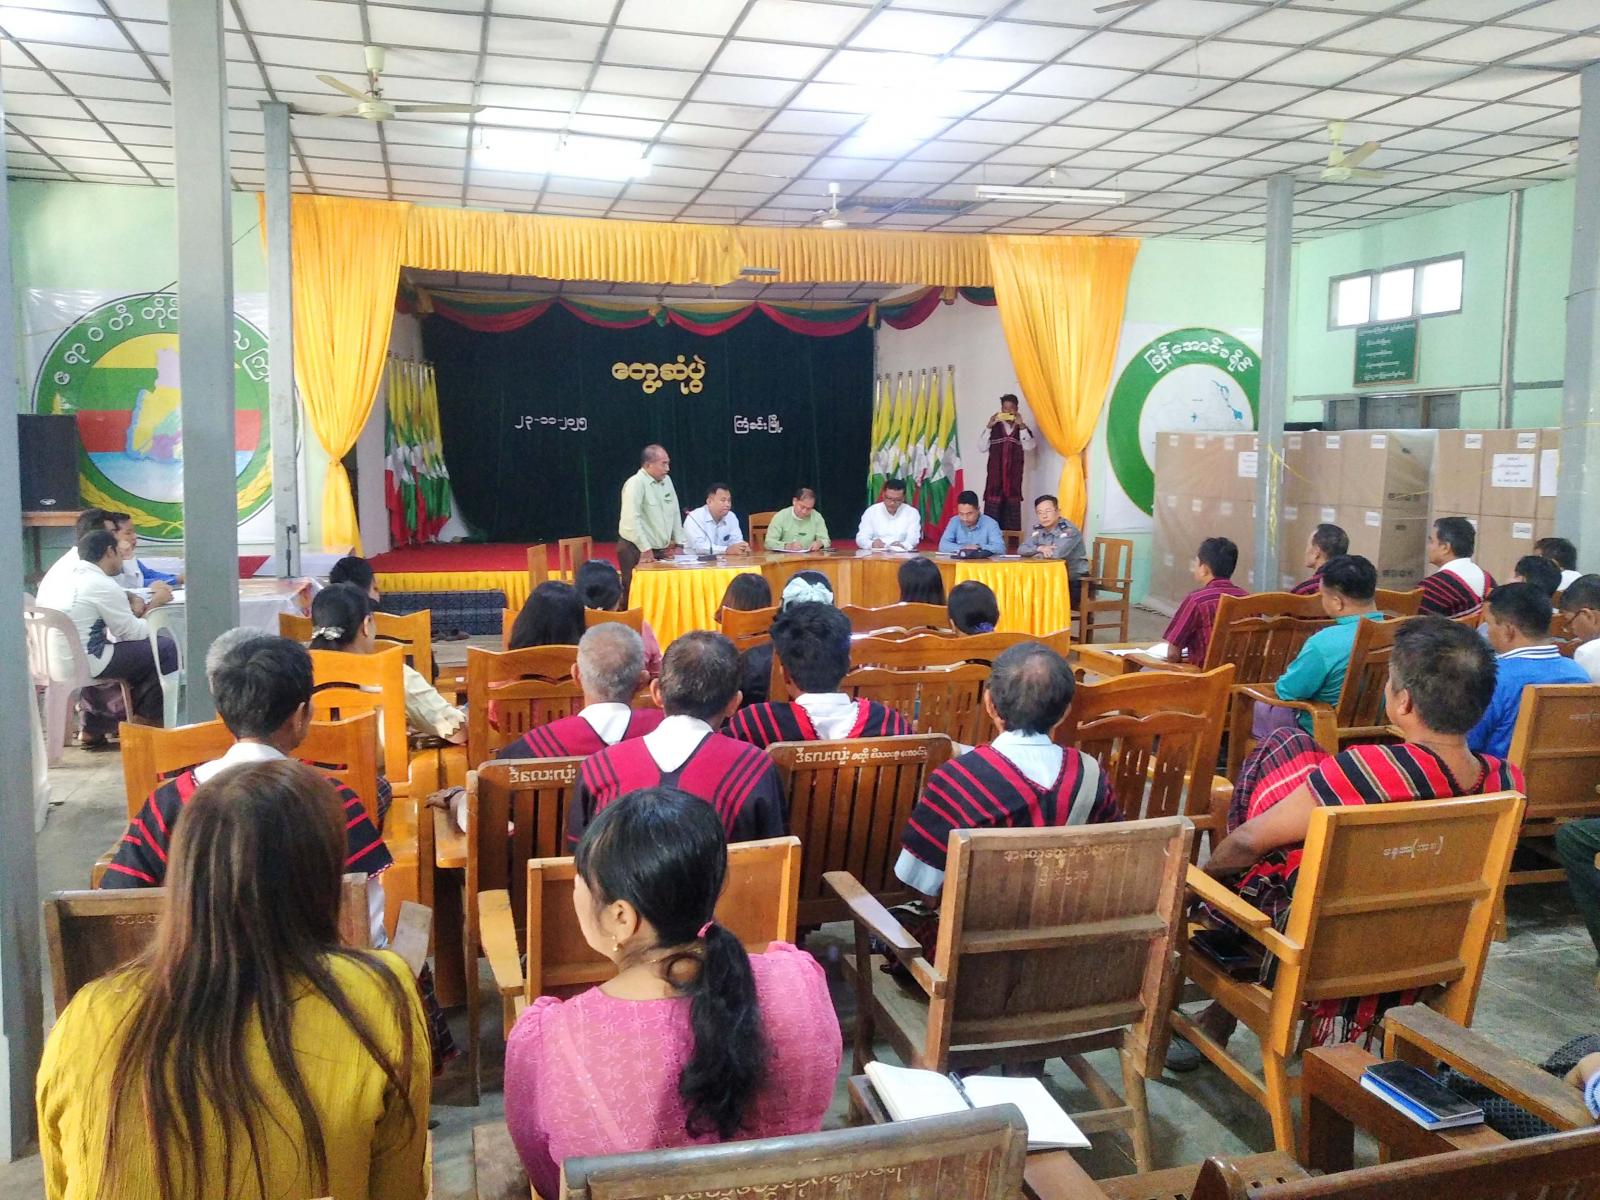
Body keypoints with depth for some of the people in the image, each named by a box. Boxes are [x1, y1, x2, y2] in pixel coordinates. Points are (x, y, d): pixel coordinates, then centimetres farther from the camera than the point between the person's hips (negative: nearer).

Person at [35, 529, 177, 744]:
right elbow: (133, 633, -9)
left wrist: (131, 600, 11)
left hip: (49, 661, 9)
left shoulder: (56, 578, 10)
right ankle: (145, 717, 17)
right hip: (83, 664, -9)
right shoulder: (103, 585, -15)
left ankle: (94, 726, 30)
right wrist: (153, 606, 5)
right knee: (165, 647, 0)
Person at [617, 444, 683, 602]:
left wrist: (679, 544, 14)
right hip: (636, 551, -7)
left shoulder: (666, 480, 10)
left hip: (660, 550, 7)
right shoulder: (636, 483, -15)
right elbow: (631, 520, -22)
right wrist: (645, 549, -21)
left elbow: (675, 513, 18)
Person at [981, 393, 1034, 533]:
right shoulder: (994, 426, 6)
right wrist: (989, 427, -8)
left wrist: (1021, 426, -13)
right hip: (995, 475, -1)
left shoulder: (1023, 427, 8)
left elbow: (1028, 447, -8)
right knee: (992, 510, -6)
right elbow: (983, 448, -1)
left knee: (1012, 510, 1)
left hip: (1013, 476, 1)